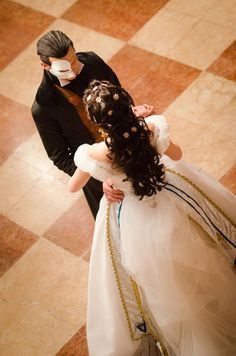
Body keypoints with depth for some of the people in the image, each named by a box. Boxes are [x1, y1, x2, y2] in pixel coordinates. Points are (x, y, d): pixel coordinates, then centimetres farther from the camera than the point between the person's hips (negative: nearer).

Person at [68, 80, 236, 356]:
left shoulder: (92, 156, -32)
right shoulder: (152, 130, -30)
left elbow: (73, 187, -8)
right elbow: (176, 154, -6)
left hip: (133, 219, -1)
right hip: (170, 206, 1)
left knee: (159, 282, 28)